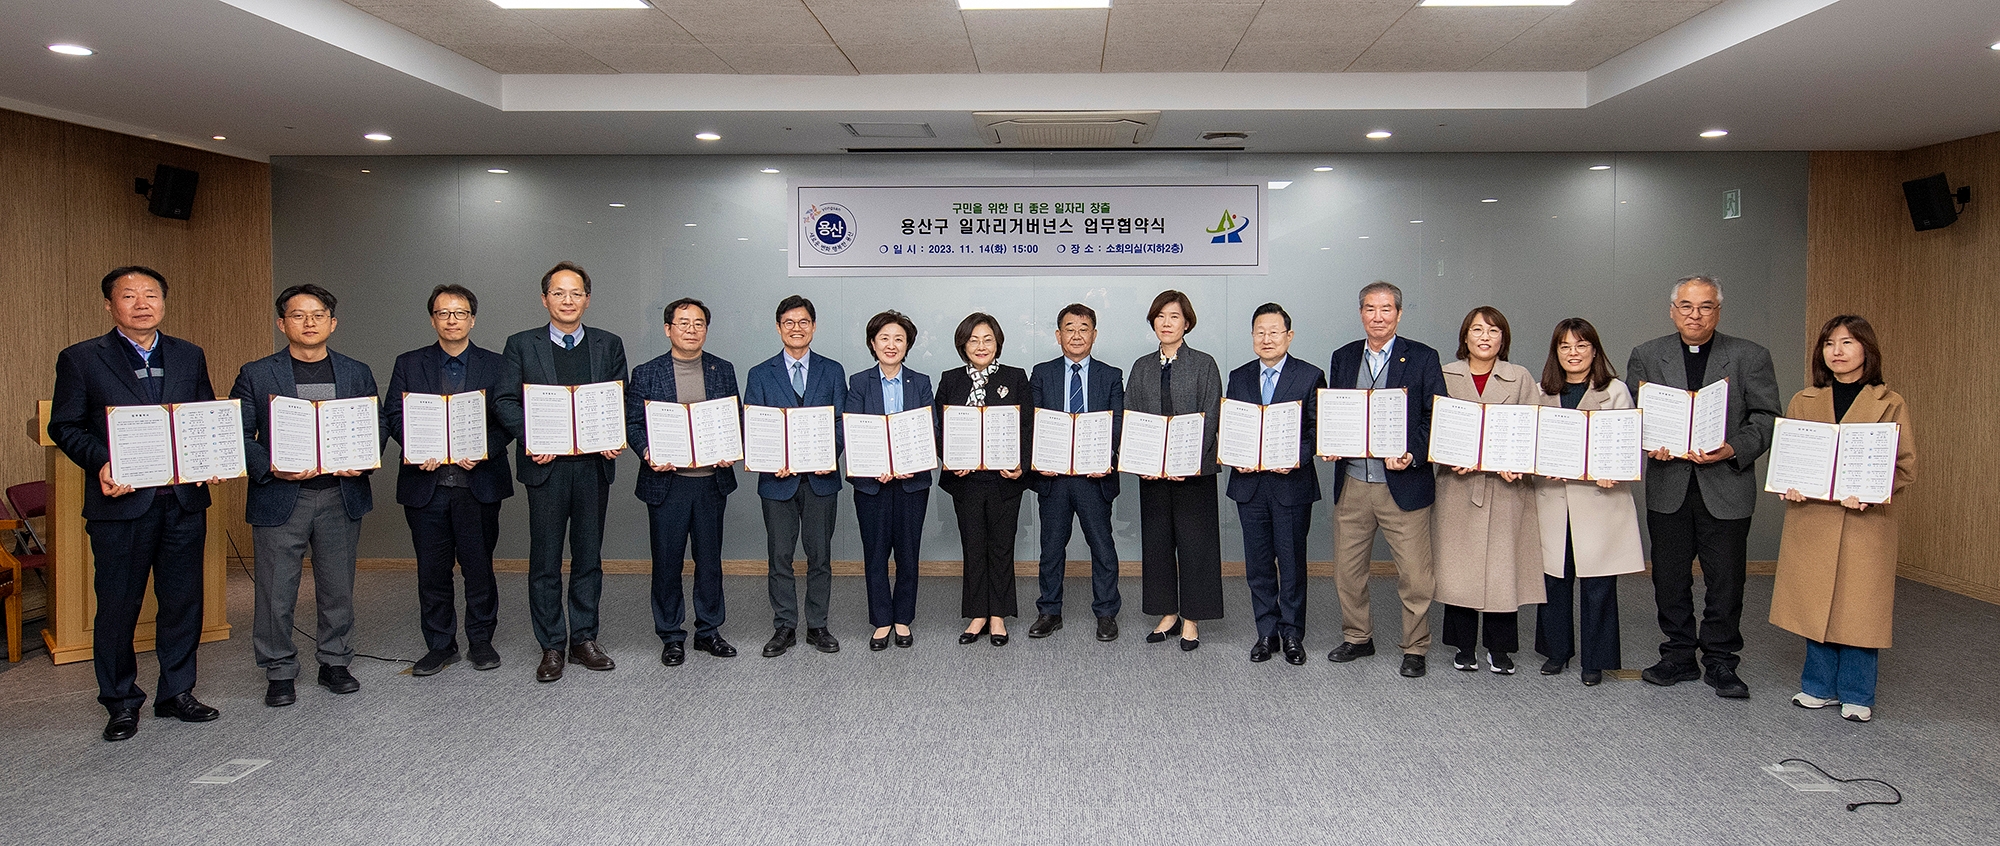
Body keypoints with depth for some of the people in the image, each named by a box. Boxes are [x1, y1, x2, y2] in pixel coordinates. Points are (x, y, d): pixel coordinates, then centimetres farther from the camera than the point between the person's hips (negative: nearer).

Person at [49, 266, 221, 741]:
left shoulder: (189, 357, 11)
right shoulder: (80, 359, 1)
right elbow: (64, 425, 0)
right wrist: (100, 462, -16)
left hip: (184, 501, 3)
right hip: (121, 502, -3)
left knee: (183, 601, 10)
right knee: (117, 605, 6)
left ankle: (177, 693, 23)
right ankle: (121, 702, 20)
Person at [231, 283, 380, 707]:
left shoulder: (357, 374, 10)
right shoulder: (256, 375, 3)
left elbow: (377, 428, 10)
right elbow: (238, 434, -1)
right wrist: (270, 468, -17)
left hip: (340, 497, 2)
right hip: (280, 497, -2)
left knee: (338, 588, 10)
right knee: (276, 593, 3)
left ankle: (335, 663, 24)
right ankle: (279, 672, 16)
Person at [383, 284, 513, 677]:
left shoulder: (495, 365, 7)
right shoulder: (409, 364, 10)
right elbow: (393, 416, 4)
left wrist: (484, 450, -17)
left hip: (478, 482, -1)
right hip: (426, 483, 1)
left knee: (479, 566, 5)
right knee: (431, 570, 7)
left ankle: (481, 640, 20)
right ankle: (440, 645, 19)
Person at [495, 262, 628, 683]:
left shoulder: (609, 345, 9)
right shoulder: (522, 344, 6)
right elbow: (506, 400, 0)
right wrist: (530, 438, -15)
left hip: (594, 465, 2)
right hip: (546, 466, -1)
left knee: (588, 557, 9)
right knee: (545, 560, 3)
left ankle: (583, 639, 20)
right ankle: (551, 646, 13)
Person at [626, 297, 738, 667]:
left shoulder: (724, 370, 8)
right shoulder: (646, 373, 2)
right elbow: (632, 422, 2)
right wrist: (648, 453, -16)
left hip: (712, 481, 2)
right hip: (666, 482, -2)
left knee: (710, 560, 10)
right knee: (667, 562, 5)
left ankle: (709, 631, 23)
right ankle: (671, 636, 17)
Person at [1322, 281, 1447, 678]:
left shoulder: (1422, 358, -1)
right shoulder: (1343, 358, 10)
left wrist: (1413, 455, -19)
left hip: (1404, 483, -4)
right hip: (1351, 483, 4)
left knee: (1414, 574, 1)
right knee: (1347, 570, 12)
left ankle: (1415, 649, 18)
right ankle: (1357, 638, 30)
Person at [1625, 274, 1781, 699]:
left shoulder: (1751, 357, 3)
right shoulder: (1646, 356, 7)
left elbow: (1766, 418, -1)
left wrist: (1732, 450, -17)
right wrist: (1650, 444, -13)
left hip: (1726, 486, -2)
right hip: (1668, 486, 2)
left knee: (1725, 580, 4)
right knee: (1669, 578, 9)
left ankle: (1720, 661, 18)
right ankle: (1679, 657, 22)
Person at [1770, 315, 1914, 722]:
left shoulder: (1890, 404, 3)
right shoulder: (1803, 402, 10)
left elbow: (1906, 464, -1)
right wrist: (1789, 485, -9)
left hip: (1864, 523, -2)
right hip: (1811, 519, 2)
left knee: (1858, 608, 1)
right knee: (1814, 603, 7)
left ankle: (1856, 695, 15)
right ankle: (1820, 687, 20)